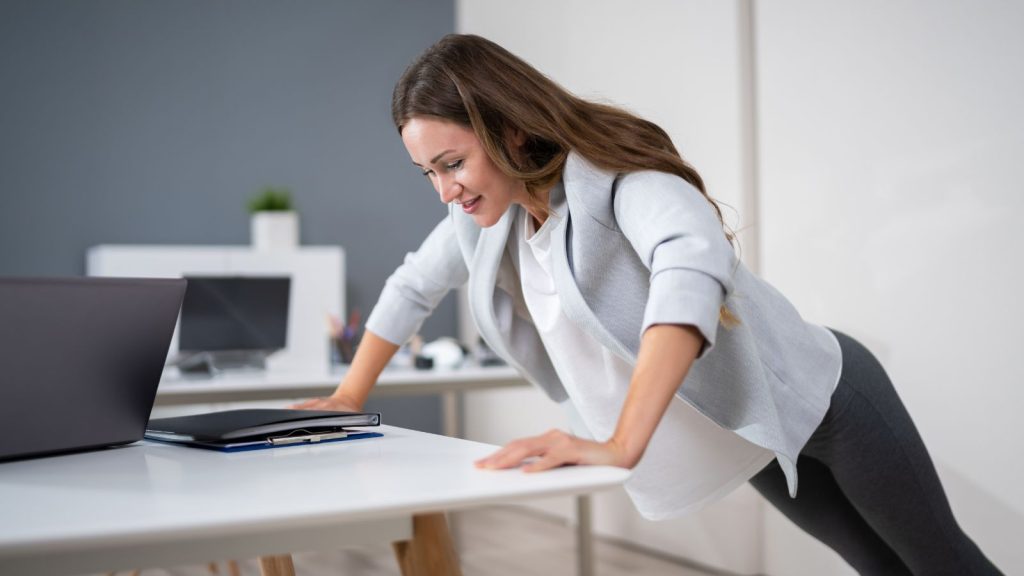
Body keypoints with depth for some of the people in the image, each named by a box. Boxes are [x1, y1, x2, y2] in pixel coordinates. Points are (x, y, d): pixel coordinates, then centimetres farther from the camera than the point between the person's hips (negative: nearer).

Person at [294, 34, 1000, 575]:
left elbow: (693, 268, -49)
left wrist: (620, 446, -55)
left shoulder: (614, 173, -29)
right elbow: (412, 287, 11)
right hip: (747, 434, 7)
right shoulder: (483, 214, -6)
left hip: (818, 395, -7)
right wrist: (350, 398, 13)